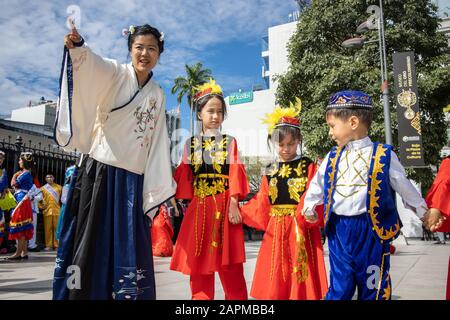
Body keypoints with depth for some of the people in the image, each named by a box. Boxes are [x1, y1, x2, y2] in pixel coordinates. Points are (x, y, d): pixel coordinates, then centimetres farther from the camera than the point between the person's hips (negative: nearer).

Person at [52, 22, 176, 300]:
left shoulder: (158, 95, 14)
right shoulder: (116, 74, 2)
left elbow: (158, 143, 13)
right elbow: (91, 64, -22)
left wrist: (163, 187, 9)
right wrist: (77, 46, -45)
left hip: (133, 179, 4)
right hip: (100, 169, -3)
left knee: (129, 244, 4)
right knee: (90, 238, 0)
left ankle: (125, 294, 15)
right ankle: (79, 291, 12)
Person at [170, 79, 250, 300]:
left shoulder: (229, 142, 5)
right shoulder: (191, 143, 11)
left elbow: (235, 175, -3)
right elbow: (184, 177, 8)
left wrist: (233, 205, -12)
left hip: (224, 206, -2)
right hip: (199, 207, 2)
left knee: (230, 267, 2)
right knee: (198, 265, 7)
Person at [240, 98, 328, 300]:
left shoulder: (308, 166, -4)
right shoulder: (270, 170, 9)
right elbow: (261, 203, 12)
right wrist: (240, 212, 8)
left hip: (301, 229, -4)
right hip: (275, 231, 4)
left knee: (302, 282, 3)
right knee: (275, 283, 9)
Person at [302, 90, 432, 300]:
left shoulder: (383, 156, -4)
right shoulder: (332, 158, 6)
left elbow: (404, 187, 7)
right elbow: (317, 185, 21)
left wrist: (424, 213, 14)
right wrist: (309, 207, 32)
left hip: (372, 230, -2)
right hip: (339, 231, 2)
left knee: (373, 290, 9)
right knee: (339, 289, 6)